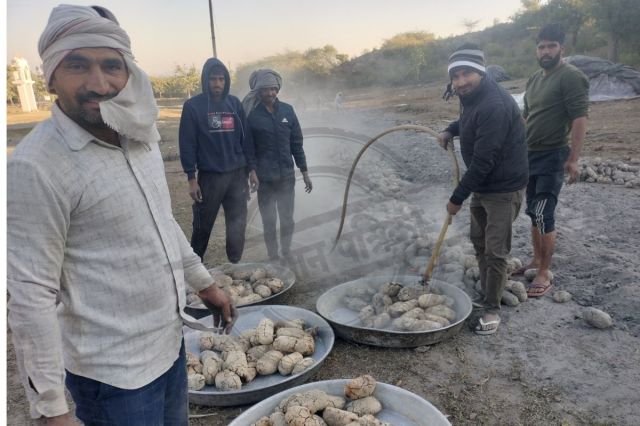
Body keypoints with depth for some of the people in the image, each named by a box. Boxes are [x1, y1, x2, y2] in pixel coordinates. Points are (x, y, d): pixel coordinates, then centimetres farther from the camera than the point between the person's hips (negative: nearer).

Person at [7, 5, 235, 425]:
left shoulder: (140, 136, 1)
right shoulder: (36, 167, -22)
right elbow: (31, 296, -20)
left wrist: (204, 282, 18)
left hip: (170, 340, 7)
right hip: (113, 370, -7)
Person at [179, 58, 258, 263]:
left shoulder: (234, 103, 7)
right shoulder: (193, 106, -5)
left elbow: (246, 138, 9)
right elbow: (187, 144, -7)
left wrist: (251, 169, 5)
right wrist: (191, 178, -11)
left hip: (237, 175, 3)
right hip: (209, 176, -3)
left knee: (238, 226, 6)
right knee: (203, 227, 8)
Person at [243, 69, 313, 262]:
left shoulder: (286, 110, 3)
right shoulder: (251, 114, -6)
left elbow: (296, 143, 6)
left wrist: (304, 172, 5)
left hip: (287, 175, 3)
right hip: (264, 178, -2)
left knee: (287, 219, 9)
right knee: (269, 221, 7)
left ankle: (286, 253, 30)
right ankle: (273, 257, 24)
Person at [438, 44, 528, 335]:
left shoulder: (494, 105, -28)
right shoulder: (471, 97, 2)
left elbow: (483, 160, -29)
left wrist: (457, 198, -22)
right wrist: (450, 130, 6)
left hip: (504, 188, -10)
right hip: (481, 185, 10)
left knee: (495, 251, -2)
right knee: (479, 241, 21)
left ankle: (492, 309, 14)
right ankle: (486, 291, 39)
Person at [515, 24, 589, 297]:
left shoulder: (571, 77, -11)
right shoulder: (534, 79, 14)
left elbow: (580, 119, -17)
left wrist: (573, 159, -22)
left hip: (553, 156, -8)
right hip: (530, 155, 8)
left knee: (544, 214, -10)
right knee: (534, 212, 13)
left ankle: (545, 274, -1)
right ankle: (537, 260, 26)